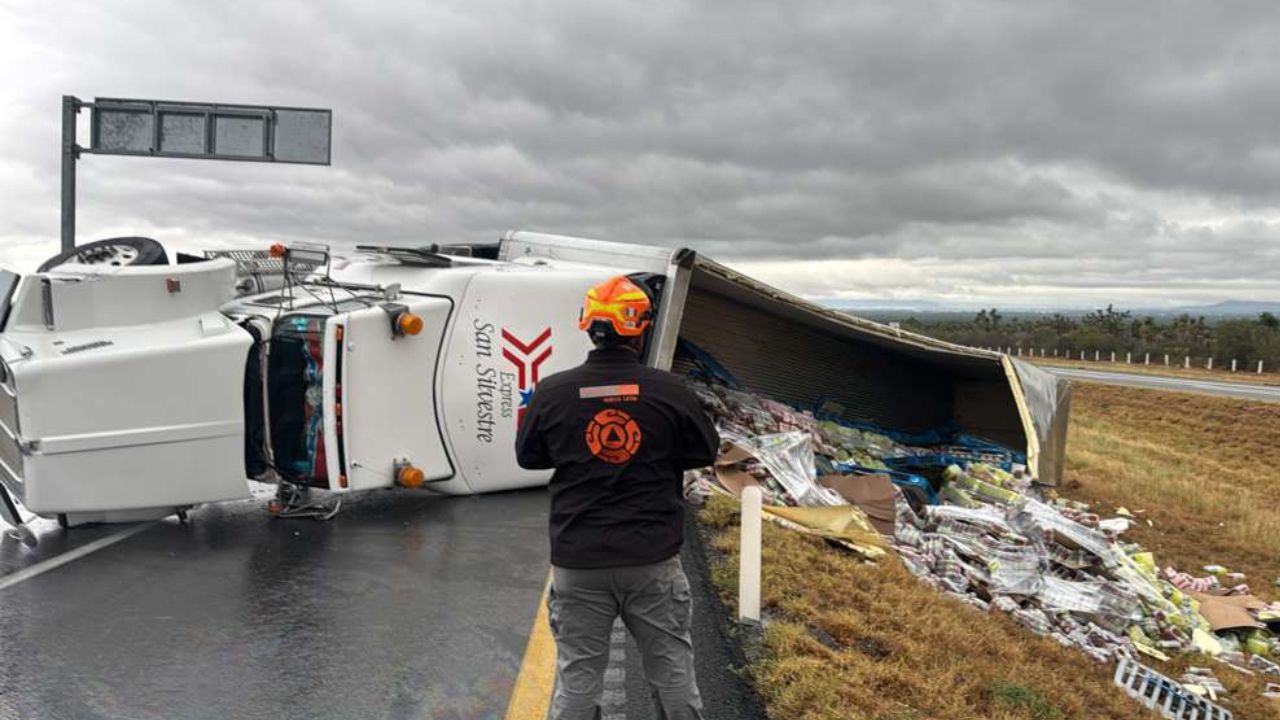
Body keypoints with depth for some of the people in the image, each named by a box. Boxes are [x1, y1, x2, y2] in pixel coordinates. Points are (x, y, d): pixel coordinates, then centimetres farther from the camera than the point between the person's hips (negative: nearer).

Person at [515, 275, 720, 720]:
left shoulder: (552, 393, -8)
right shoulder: (669, 391, -10)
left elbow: (528, 456, 6)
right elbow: (707, 451, 4)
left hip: (578, 563, 1)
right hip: (653, 560, 0)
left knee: (578, 676, 13)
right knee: (672, 671, 16)